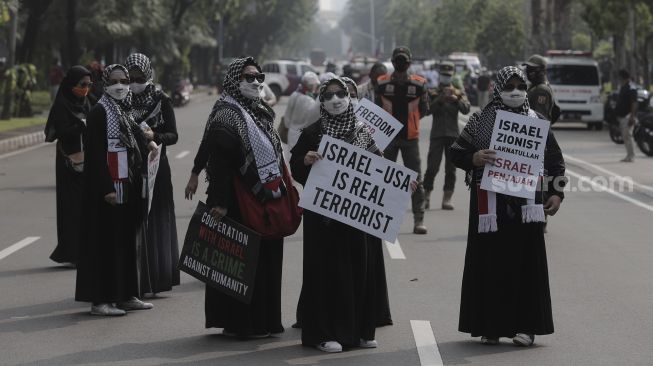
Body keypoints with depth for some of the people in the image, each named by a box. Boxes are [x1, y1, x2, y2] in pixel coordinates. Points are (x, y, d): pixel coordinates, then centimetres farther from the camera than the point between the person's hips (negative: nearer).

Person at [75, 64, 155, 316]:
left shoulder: (127, 112, 14)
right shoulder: (99, 113, -10)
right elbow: (95, 153, -16)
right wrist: (107, 188, -21)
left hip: (128, 185, 8)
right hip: (108, 184, -8)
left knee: (128, 239, 11)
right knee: (106, 239, -6)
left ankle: (126, 295, 18)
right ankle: (100, 299, -3)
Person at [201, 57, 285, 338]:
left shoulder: (260, 112, 15)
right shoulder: (226, 114, -14)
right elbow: (219, 161, -22)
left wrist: (281, 194, 20)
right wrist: (220, 202, -28)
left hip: (265, 199, 9)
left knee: (265, 259, 12)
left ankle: (264, 320, 20)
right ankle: (239, 323, 3)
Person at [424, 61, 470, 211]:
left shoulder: (458, 93, 10)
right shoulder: (433, 92, 7)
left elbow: (466, 109, -7)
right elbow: (428, 109, -9)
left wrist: (455, 98, -21)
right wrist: (440, 99, -23)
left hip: (453, 135, 2)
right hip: (437, 135, -2)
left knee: (451, 170, 3)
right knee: (432, 167, -7)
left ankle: (447, 199, 7)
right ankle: (426, 197, -1)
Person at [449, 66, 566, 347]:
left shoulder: (537, 122, 8)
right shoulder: (481, 121, 3)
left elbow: (555, 160, 12)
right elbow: (456, 153, 4)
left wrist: (557, 193, 2)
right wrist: (474, 159, -17)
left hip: (526, 203, 1)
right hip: (490, 203, -1)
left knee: (526, 261, 1)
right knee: (490, 263, 0)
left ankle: (525, 325, 8)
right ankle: (489, 326, 8)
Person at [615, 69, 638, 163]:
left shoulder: (631, 87, -13)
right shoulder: (623, 87, 17)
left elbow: (634, 103, -18)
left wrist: (632, 116, -23)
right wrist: (617, 114, 20)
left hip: (628, 115, -10)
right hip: (622, 115, 10)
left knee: (628, 136, -11)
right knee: (625, 136, 10)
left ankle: (631, 156, -8)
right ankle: (629, 156, 13)